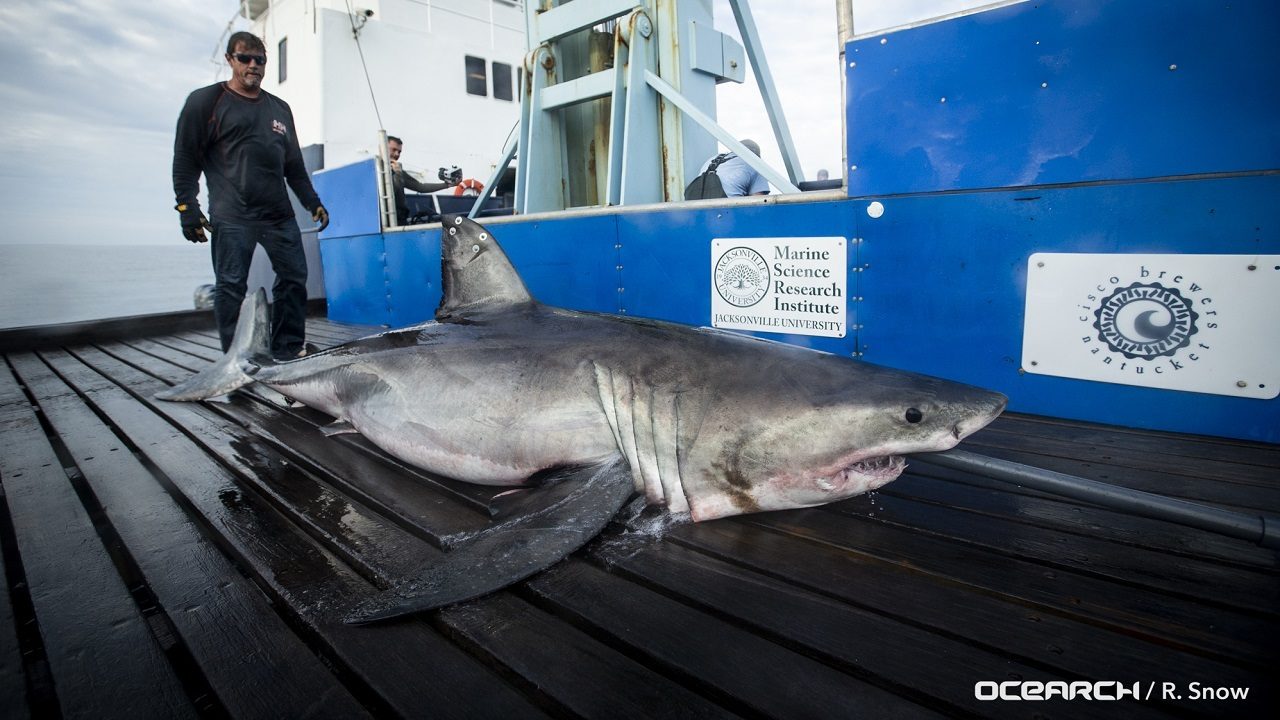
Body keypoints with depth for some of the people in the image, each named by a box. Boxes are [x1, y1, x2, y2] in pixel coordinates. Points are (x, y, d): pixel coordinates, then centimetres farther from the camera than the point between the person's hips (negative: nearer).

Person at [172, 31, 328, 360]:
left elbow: (294, 164, 23)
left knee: (294, 278, 2)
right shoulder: (206, 101, 5)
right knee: (231, 287, -4)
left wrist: (312, 202, 15)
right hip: (232, 218, -4)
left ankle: (289, 351, 13)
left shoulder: (279, 108, 19)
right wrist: (186, 206, -7)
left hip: (279, 214, 5)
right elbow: (185, 158, 1)